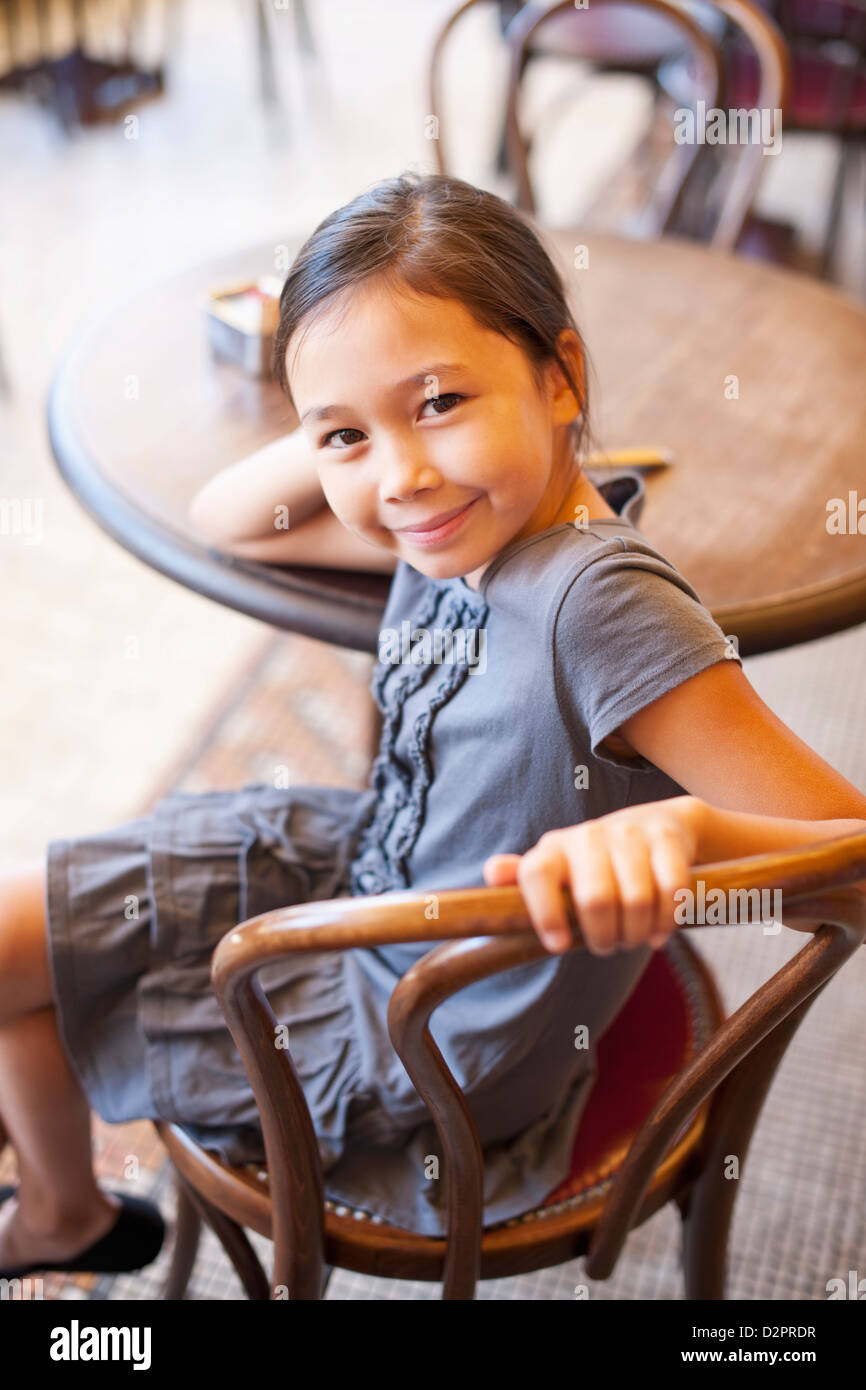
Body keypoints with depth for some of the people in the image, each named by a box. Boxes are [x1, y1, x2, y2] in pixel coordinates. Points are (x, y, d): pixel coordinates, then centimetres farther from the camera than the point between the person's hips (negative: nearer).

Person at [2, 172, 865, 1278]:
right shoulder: (466, 519, -9)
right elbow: (225, 518, 7)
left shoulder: (603, 604, -34)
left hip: (429, 1051, -7)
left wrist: (678, 824, -52)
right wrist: (344, 439, -12)